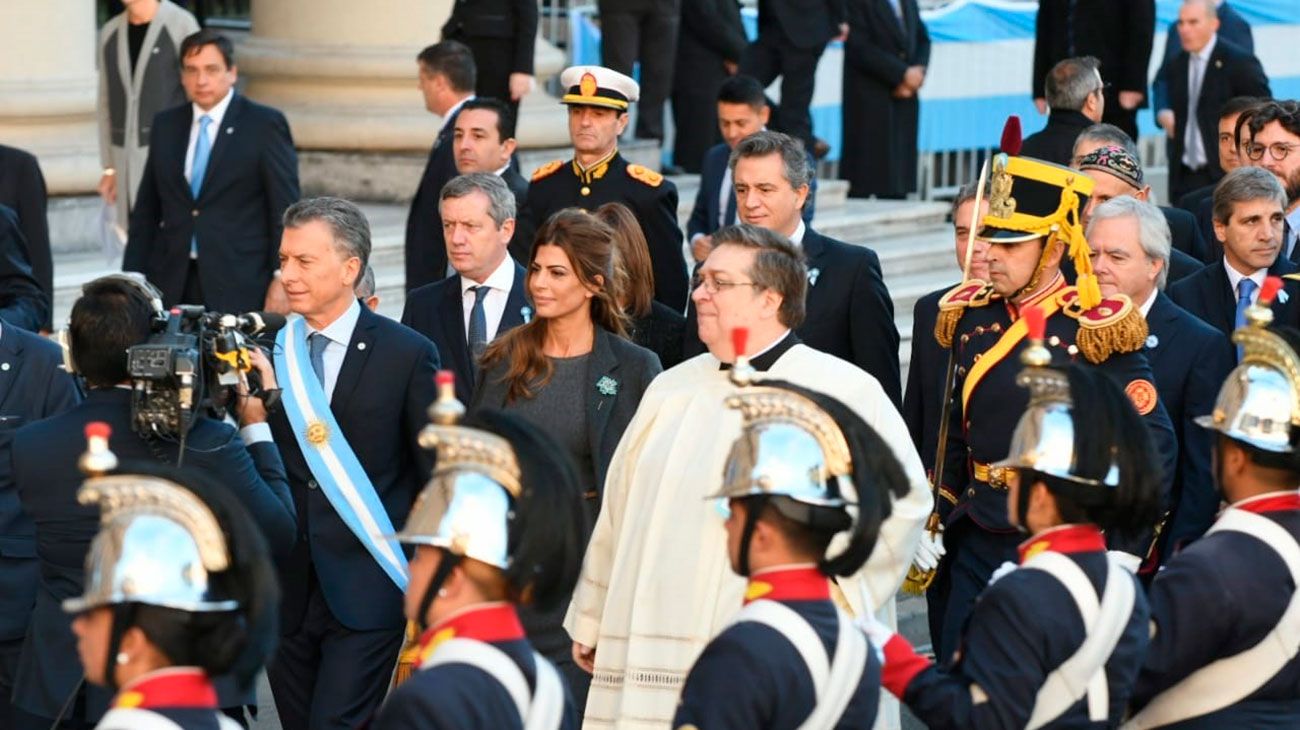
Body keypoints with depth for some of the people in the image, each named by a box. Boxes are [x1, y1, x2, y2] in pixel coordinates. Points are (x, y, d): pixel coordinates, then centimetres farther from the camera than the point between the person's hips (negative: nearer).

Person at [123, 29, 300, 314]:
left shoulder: (265, 125, 0)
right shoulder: (165, 125, 13)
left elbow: (285, 208, -2)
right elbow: (146, 211, 15)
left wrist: (282, 280, -9)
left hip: (239, 288, -3)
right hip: (172, 285, 4)